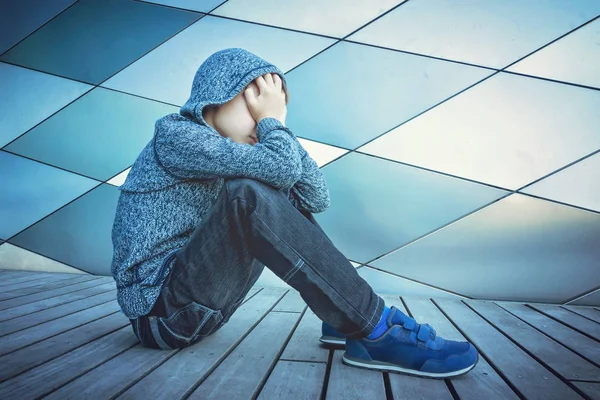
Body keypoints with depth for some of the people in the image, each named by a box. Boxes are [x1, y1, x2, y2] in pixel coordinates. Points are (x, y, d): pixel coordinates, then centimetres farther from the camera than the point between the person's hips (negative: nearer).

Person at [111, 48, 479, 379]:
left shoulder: (233, 155, 11)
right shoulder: (175, 134, -12)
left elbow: (316, 197, 2)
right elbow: (280, 166, -28)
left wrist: (277, 124, -1)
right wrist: (271, 119, -8)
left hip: (204, 302, 8)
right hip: (159, 307, -8)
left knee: (283, 194, 4)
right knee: (249, 197, -30)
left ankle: (345, 318, -1)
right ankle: (376, 332, -24)